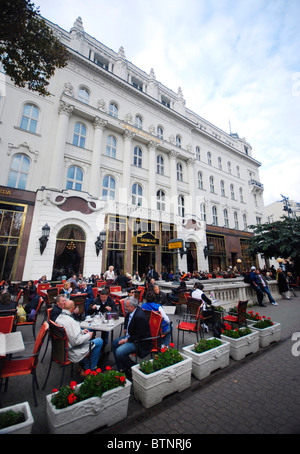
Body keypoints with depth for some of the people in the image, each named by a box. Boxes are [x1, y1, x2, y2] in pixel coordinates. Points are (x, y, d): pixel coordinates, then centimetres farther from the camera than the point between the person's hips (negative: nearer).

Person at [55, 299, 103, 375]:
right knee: (99, 341, -1)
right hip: (73, 353, -9)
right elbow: (76, 341, -29)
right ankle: (90, 370, 14)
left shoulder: (59, 318, -2)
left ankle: (82, 367, 29)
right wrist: (88, 335, -14)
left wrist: (81, 331, 9)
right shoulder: (70, 321, -31)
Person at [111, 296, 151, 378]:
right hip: (130, 336, 10)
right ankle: (121, 369, 17)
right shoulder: (131, 311, -4)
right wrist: (125, 328, 11)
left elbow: (139, 336, -26)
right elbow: (127, 317, 22)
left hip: (140, 342, -10)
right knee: (114, 344, 7)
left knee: (119, 352, -21)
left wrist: (126, 340, -19)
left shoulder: (140, 317, -32)